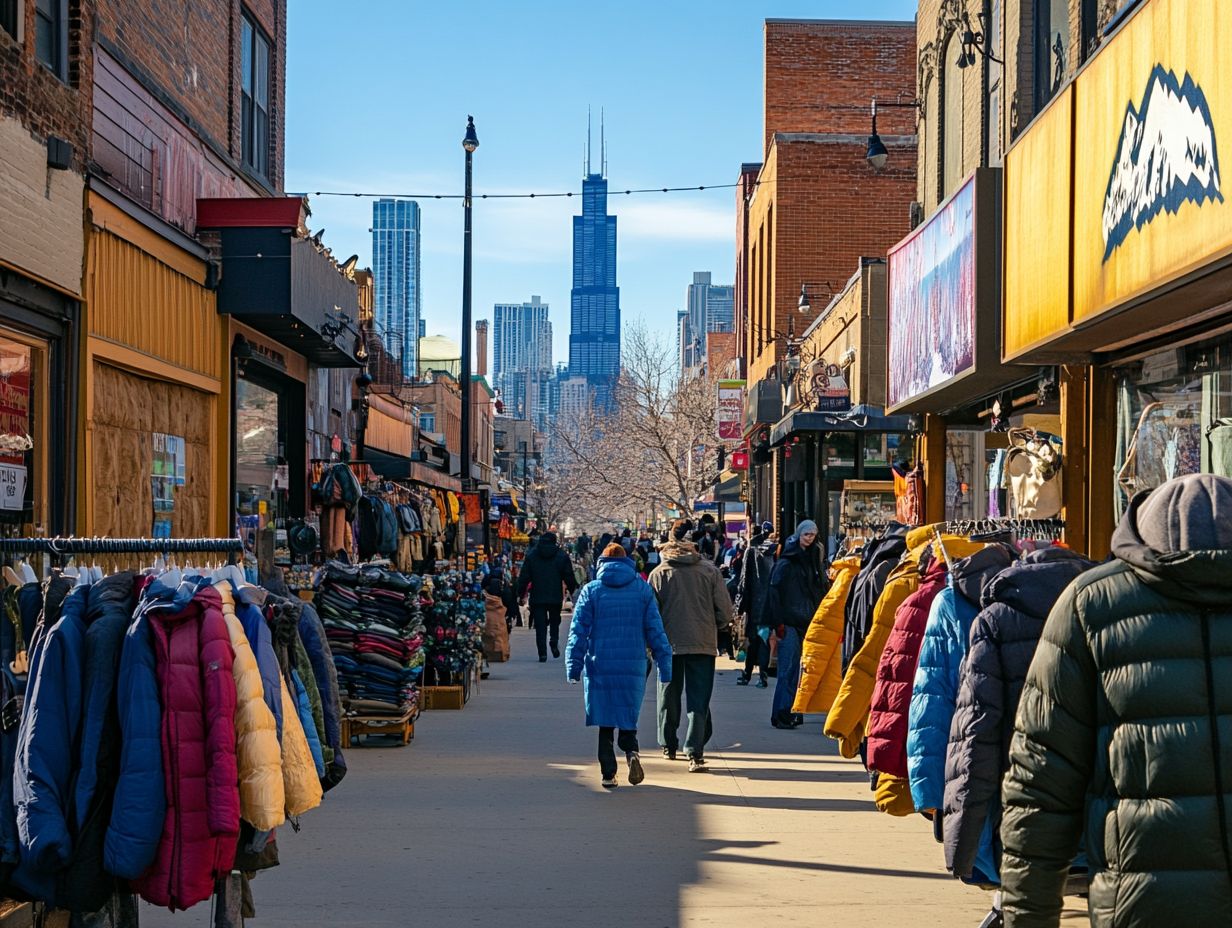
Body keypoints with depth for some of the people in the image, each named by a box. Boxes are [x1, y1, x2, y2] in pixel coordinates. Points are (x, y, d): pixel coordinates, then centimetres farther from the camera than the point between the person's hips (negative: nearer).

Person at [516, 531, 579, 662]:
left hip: (537, 597, 0)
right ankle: (554, 643, -4)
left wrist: (521, 593, 12)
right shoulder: (562, 556, 0)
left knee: (540, 626, 3)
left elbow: (524, 577, 3)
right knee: (555, 621, 18)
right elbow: (569, 577, 2)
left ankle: (542, 653, -4)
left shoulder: (530, 556, 2)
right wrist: (573, 590, 18)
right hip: (556, 597, 0)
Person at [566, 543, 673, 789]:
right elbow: (655, 630, 3)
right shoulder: (642, 589, 5)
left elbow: (579, 631, -1)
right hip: (633, 666, 1)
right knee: (628, 716, 13)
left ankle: (608, 773, 4)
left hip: (600, 666, -1)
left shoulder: (591, 590, 2)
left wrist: (574, 666, 1)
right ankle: (631, 751, -13)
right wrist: (664, 665, 6)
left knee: (605, 722, 8)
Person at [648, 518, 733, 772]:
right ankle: (695, 753, -8)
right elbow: (725, 611, -4)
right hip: (703, 644, -1)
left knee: (669, 697, 16)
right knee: (698, 699, 2)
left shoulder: (659, 573, -4)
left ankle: (669, 746, 28)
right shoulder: (709, 571, -4)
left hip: (669, 644, 1)